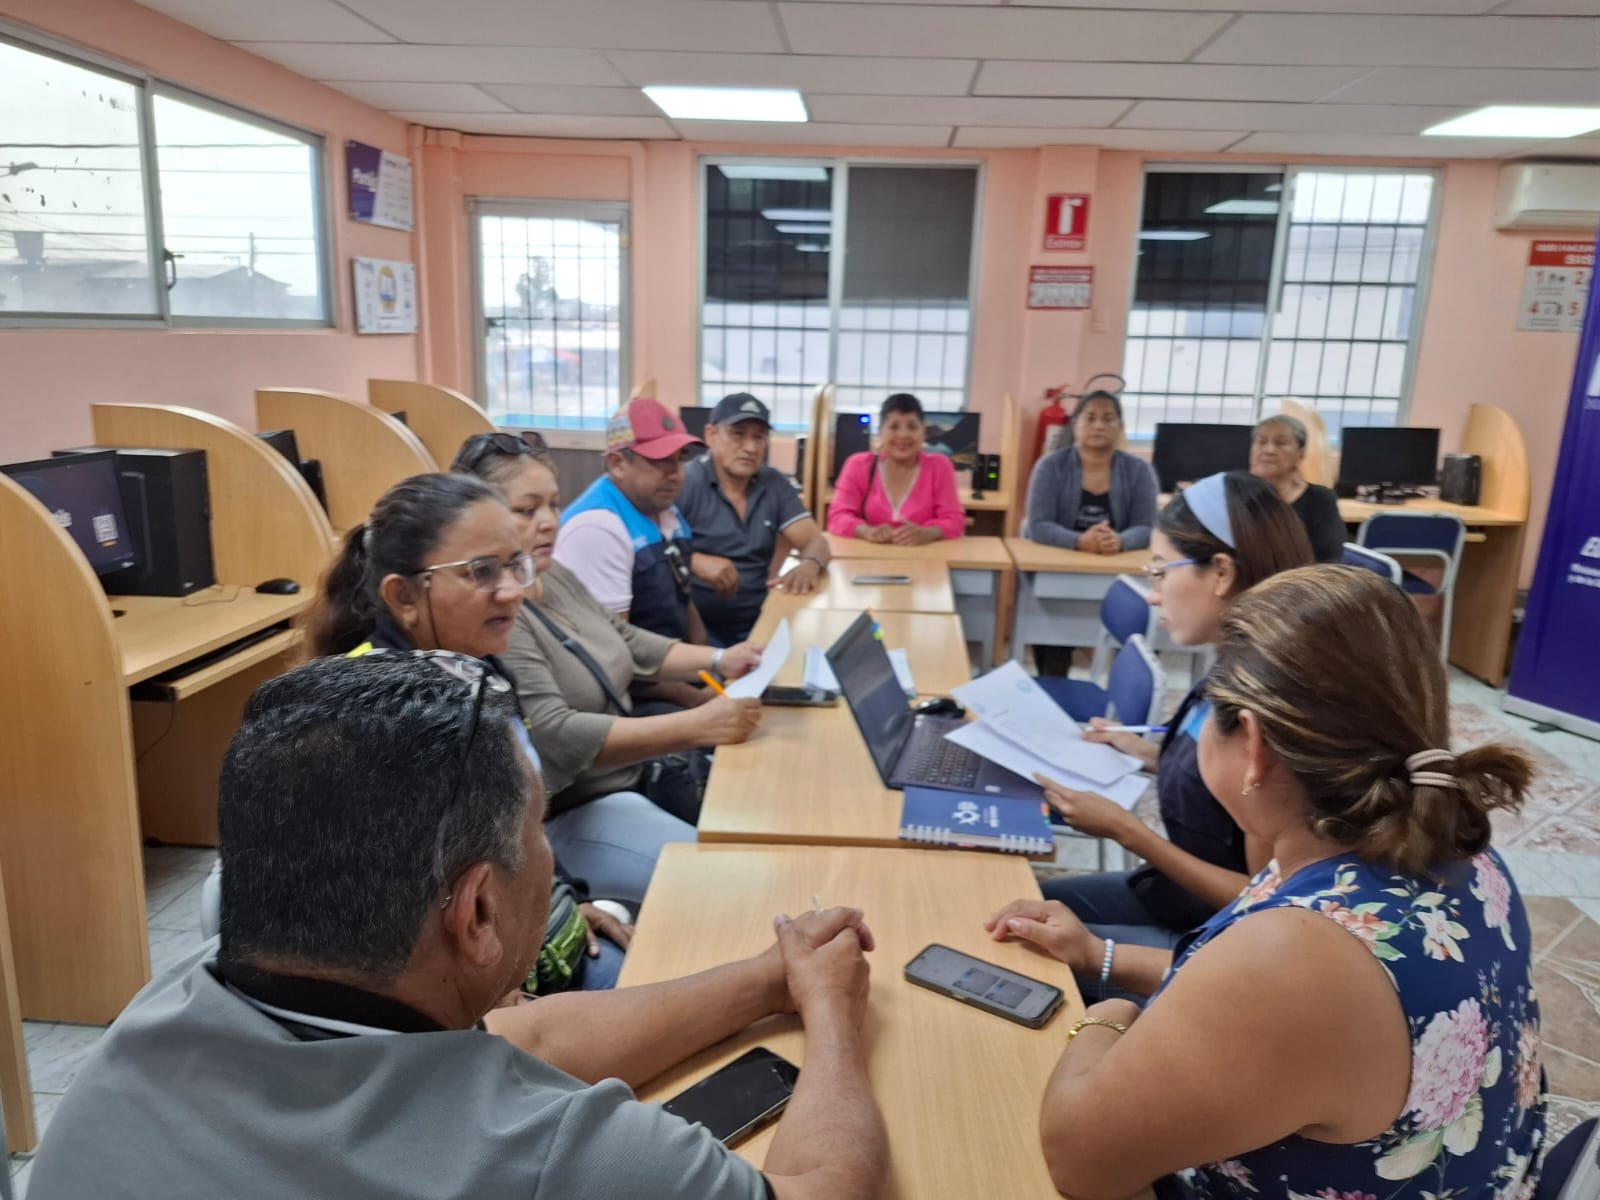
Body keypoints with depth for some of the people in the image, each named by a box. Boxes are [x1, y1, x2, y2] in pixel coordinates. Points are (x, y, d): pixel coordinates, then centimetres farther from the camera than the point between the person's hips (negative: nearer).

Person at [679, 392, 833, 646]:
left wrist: (809, 565, -17)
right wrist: (695, 562, -32)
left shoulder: (775, 485, 9)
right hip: (696, 628, -6)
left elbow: (815, 541, 6)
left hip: (757, 625, 6)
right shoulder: (685, 481, -9)